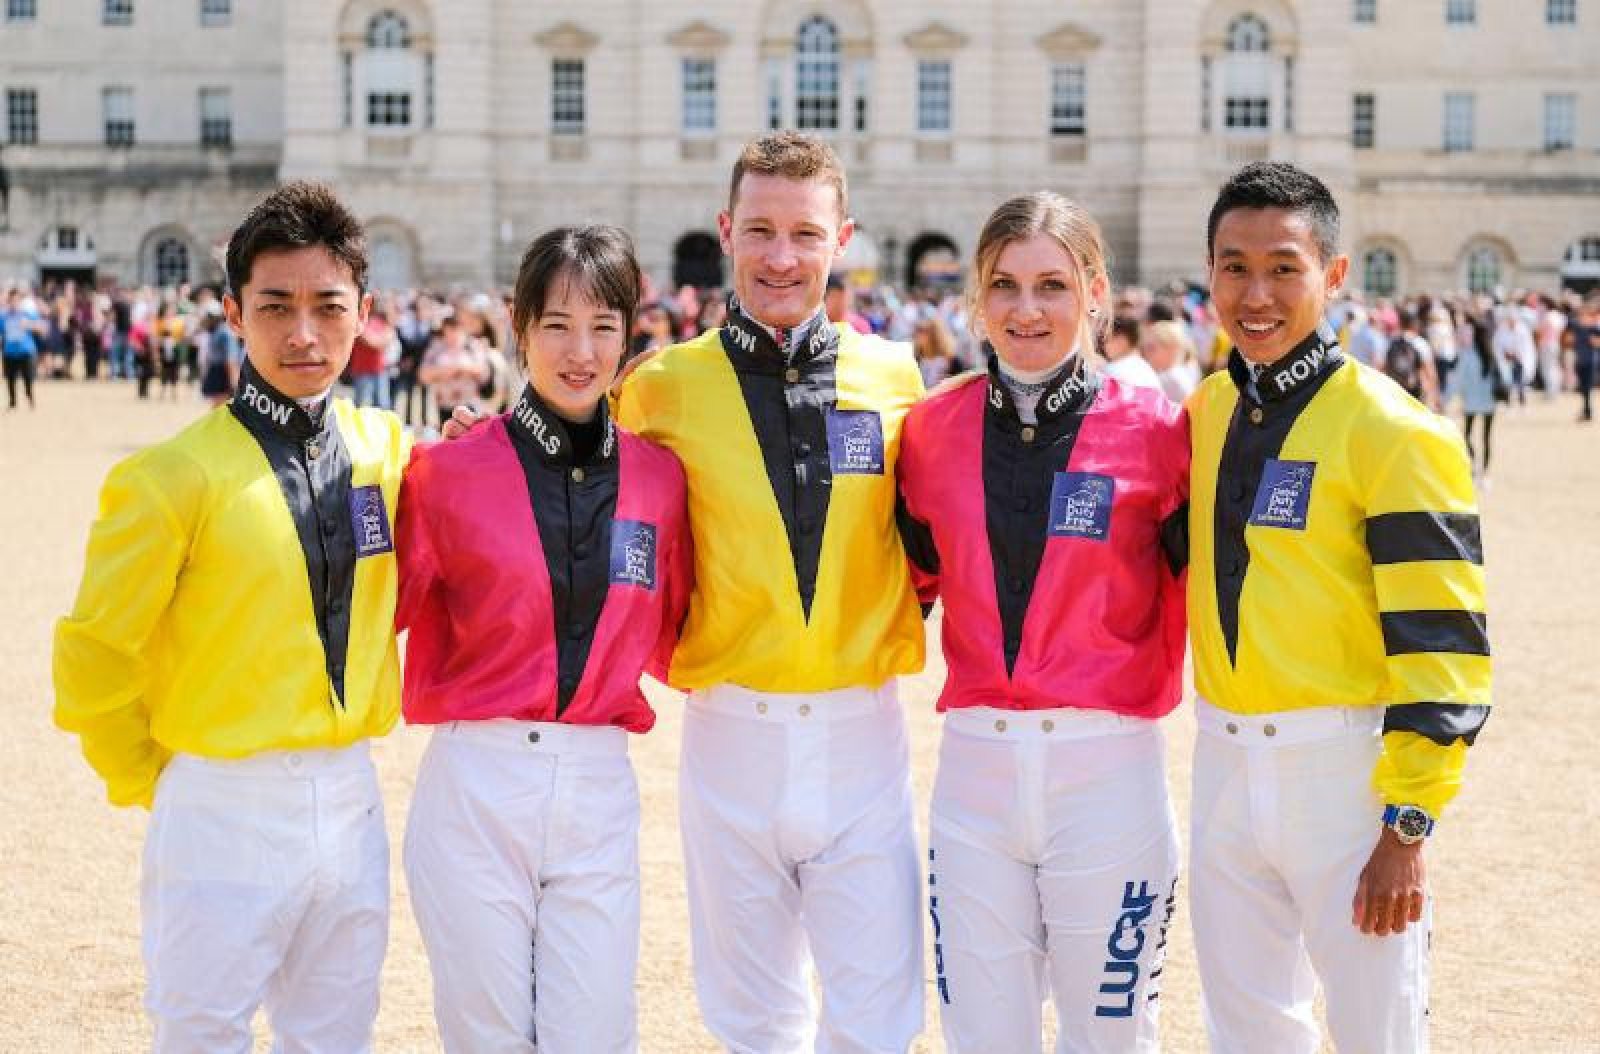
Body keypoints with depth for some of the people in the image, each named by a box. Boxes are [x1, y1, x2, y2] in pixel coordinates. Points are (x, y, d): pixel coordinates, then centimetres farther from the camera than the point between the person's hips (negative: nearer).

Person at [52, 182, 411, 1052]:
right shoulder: (177, 476, -13)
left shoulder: (386, 450, 2)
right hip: (223, 809, -5)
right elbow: (92, 657, -9)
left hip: (351, 805, 5)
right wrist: (147, 782, -1)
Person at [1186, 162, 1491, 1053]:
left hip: (1345, 768, -6)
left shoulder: (1392, 433, -12)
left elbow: (1441, 646, -15)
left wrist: (1407, 824, -17)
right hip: (1226, 764, 6)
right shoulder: (1205, 413, 7)